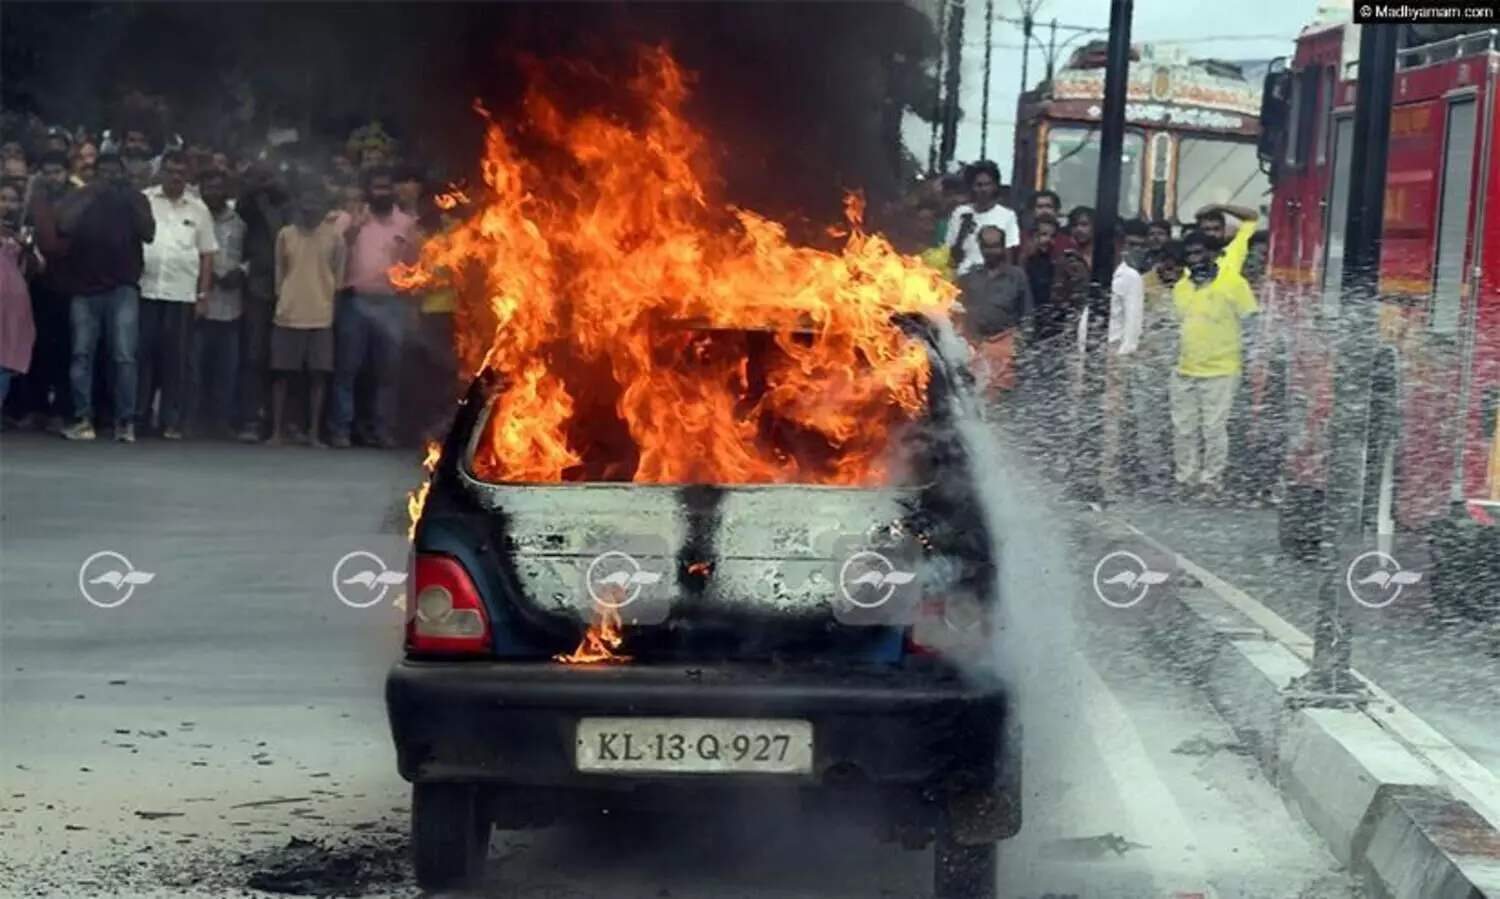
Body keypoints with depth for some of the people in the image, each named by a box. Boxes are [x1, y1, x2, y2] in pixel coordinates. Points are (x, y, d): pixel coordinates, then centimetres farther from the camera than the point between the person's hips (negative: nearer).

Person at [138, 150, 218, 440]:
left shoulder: (198, 209, 9)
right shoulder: (143, 201, 5)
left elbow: (207, 255, 10)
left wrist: (203, 296, 4)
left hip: (182, 295, 1)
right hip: (144, 290, -1)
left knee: (176, 359, 1)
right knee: (142, 354, 2)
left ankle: (172, 422, 6)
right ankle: (138, 416, 8)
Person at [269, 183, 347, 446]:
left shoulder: (334, 235, 1)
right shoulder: (285, 234, 4)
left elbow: (339, 272, 6)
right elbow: (279, 271, 10)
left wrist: (325, 298, 6)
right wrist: (284, 299, 8)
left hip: (321, 316, -1)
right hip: (288, 316, 1)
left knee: (318, 375, 0)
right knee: (281, 373, 1)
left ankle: (314, 432, 5)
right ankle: (277, 430, 6)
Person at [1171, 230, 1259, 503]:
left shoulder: (1233, 283, -6)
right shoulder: (1180, 288, 12)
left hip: (1220, 371, -6)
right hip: (1185, 371, 6)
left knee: (1214, 429, -4)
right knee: (1183, 429, 8)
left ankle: (1212, 482, 6)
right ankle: (1187, 480, 17)